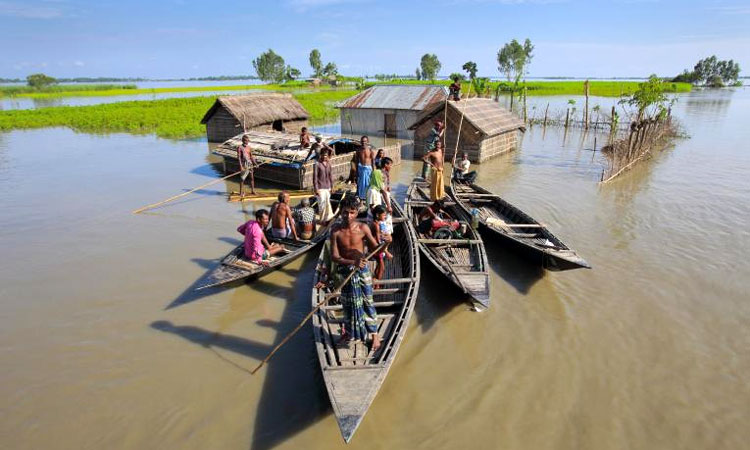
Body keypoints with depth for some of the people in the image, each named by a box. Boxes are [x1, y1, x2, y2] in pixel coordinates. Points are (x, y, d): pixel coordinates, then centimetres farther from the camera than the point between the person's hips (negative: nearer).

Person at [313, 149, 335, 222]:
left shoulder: (328, 164, 6)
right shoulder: (317, 165, -11)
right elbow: (315, 178, -11)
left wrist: (331, 186, 12)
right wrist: (316, 189, -13)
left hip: (327, 187, 5)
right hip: (320, 188, -5)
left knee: (328, 202, 10)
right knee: (322, 203, -1)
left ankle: (328, 217, 20)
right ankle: (323, 219, 11)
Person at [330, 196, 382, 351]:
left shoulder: (363, 228, -11)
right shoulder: (336, 232, -12)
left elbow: (374, 248, -6)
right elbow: (334, 257, -16)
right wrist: (353, 262, -31)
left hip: (362, 270, -1)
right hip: (345, 271, 1)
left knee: (367, 302, 4)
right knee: (347, 303, 15)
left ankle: (374, 334, 21)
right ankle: (349, 332, 37)